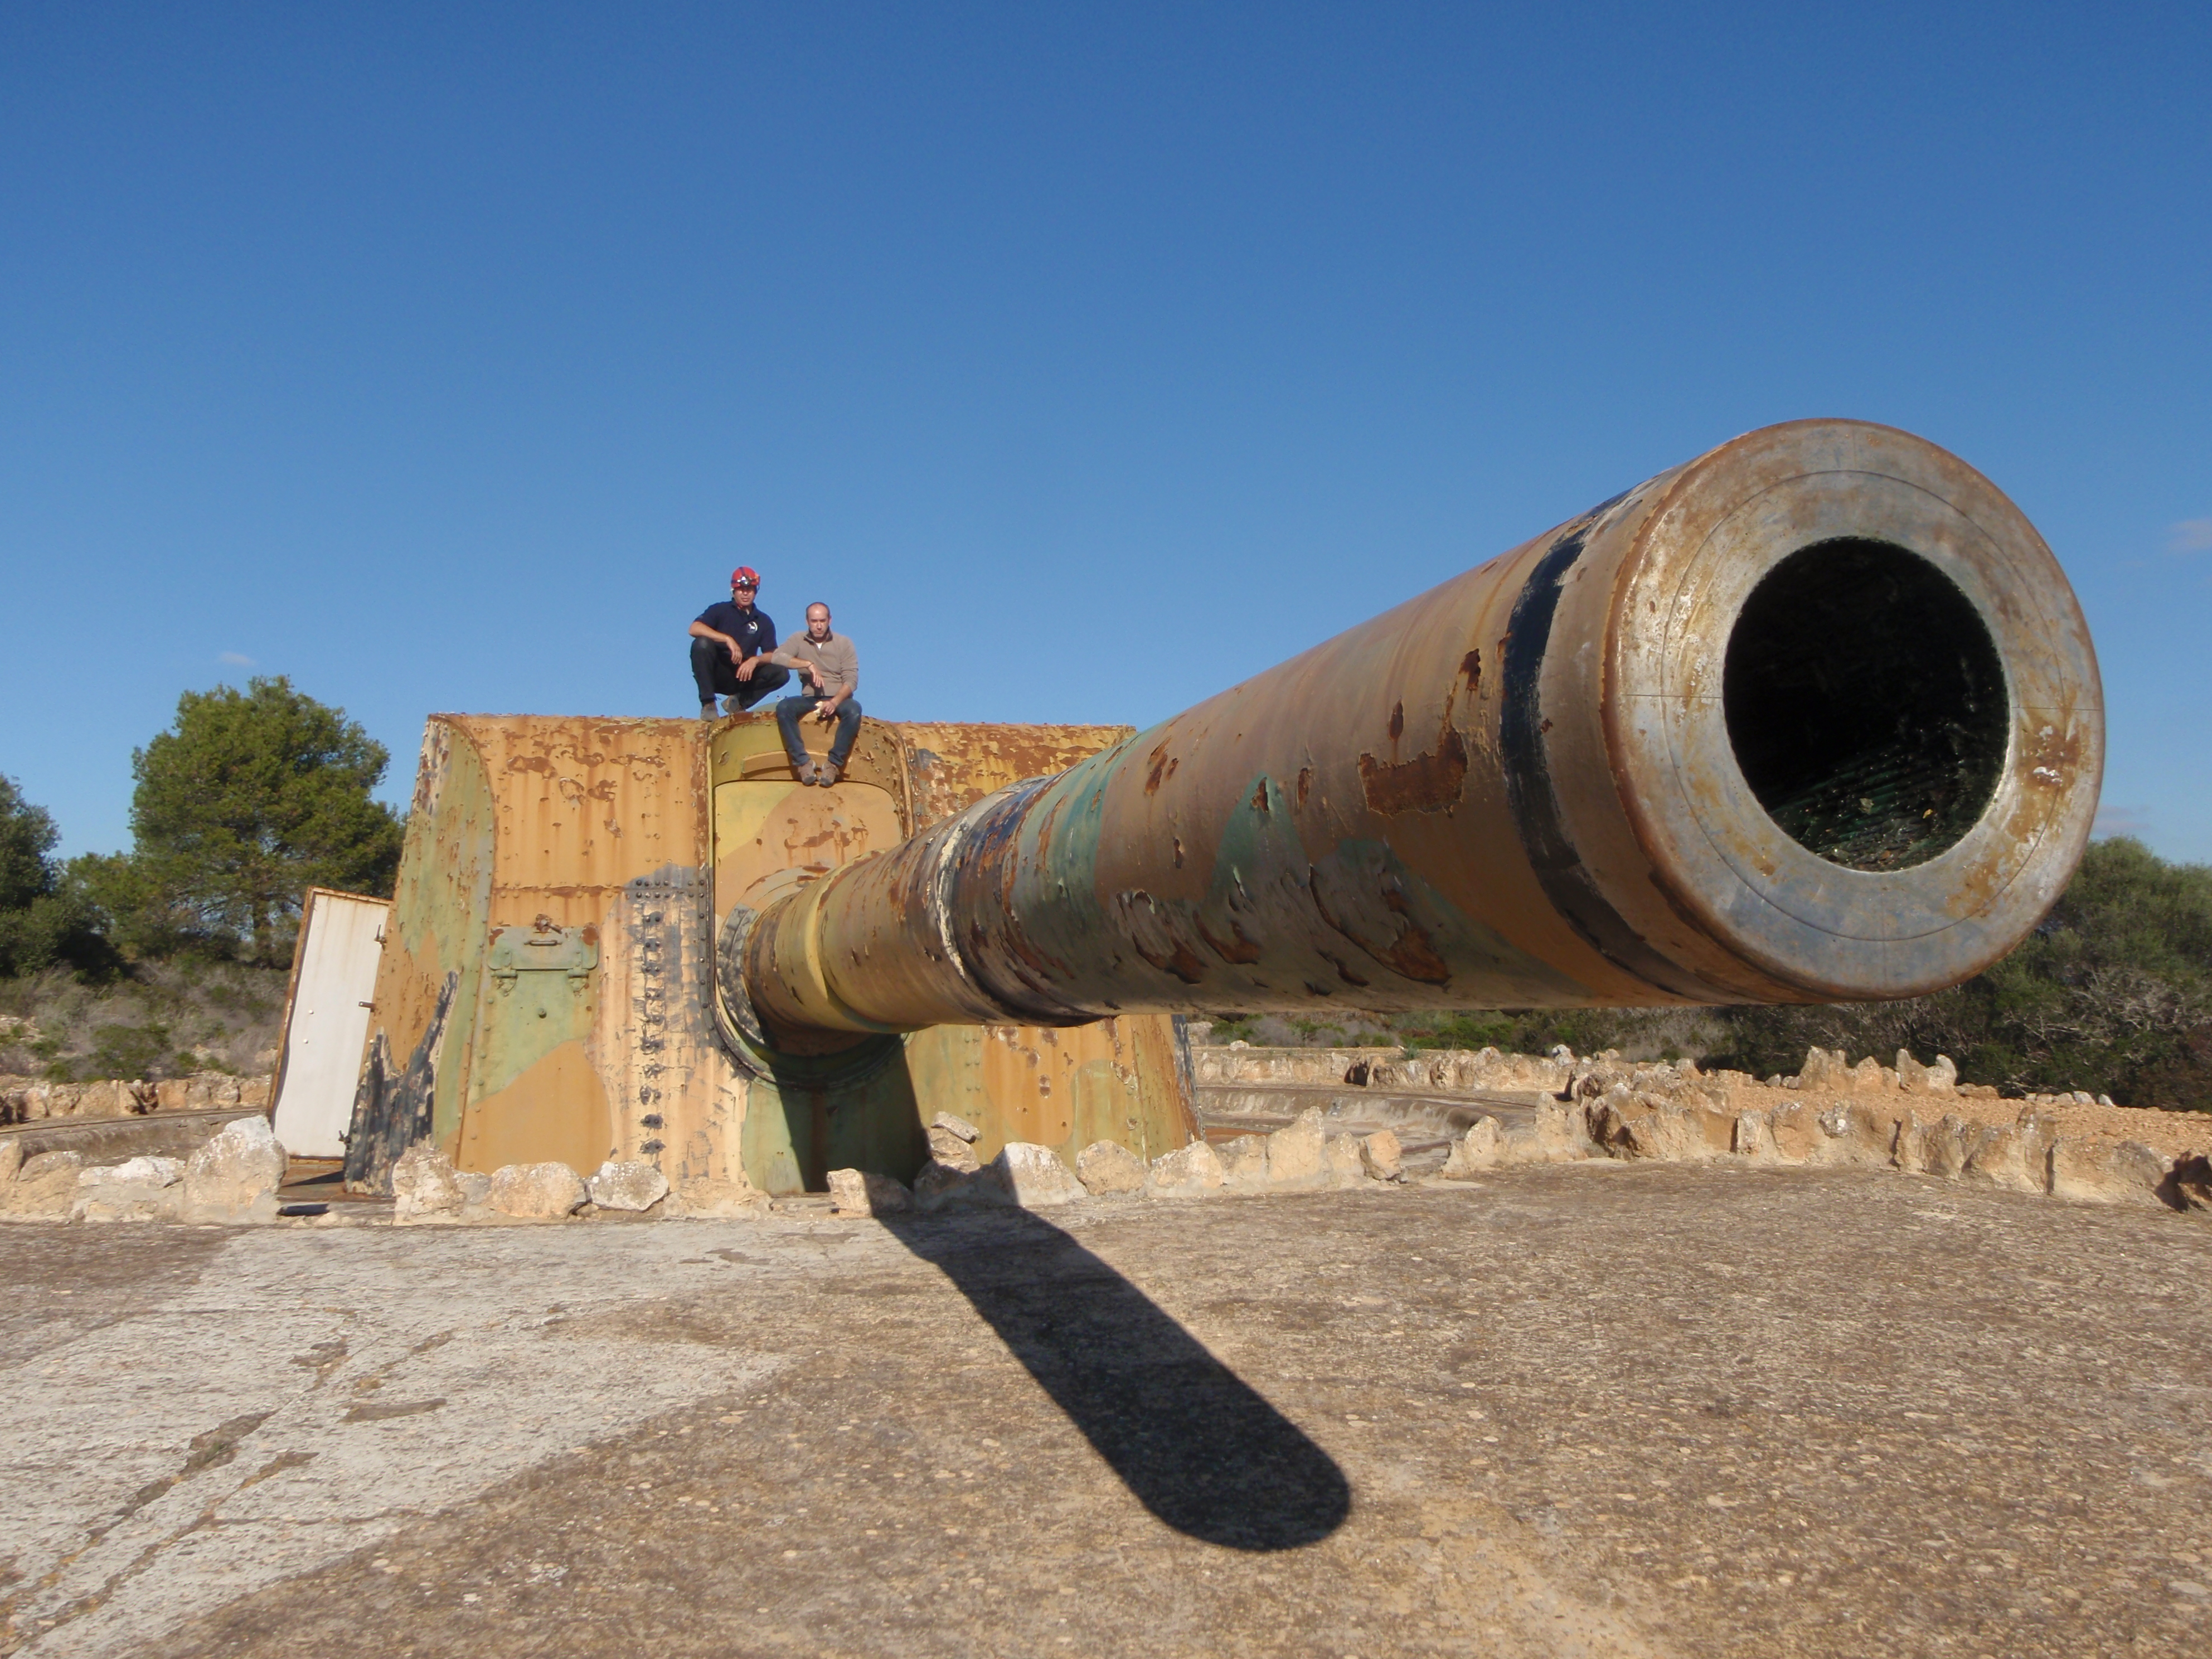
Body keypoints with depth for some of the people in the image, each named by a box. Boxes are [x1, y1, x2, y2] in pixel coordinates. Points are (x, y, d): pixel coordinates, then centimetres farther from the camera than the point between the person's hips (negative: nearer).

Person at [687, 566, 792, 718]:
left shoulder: (764, 621, 10)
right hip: (717, 675, -2)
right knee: (702, 643, -30)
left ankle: (740, 700, -6)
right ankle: (708, 703, -23)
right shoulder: (720, 610, 3)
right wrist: (728, 639, -26)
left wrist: (755, 660, -22)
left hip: (744, 676, 2)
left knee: (781, 673, -20)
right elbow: (694, 629, -16)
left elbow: (773, 655, 1)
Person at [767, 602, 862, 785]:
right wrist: (809, 664, -20)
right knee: (783, 707, -29)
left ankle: (834, 764, -32)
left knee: (854, 709, -36)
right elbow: (778, 657, -9)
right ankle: (803, 762, -31)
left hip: (838, 699, -1)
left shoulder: (844, 643, 5)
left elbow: (851, 680, -5)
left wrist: (834, 702, -23)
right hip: (809, 699, 1)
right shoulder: (799, 641, 10)